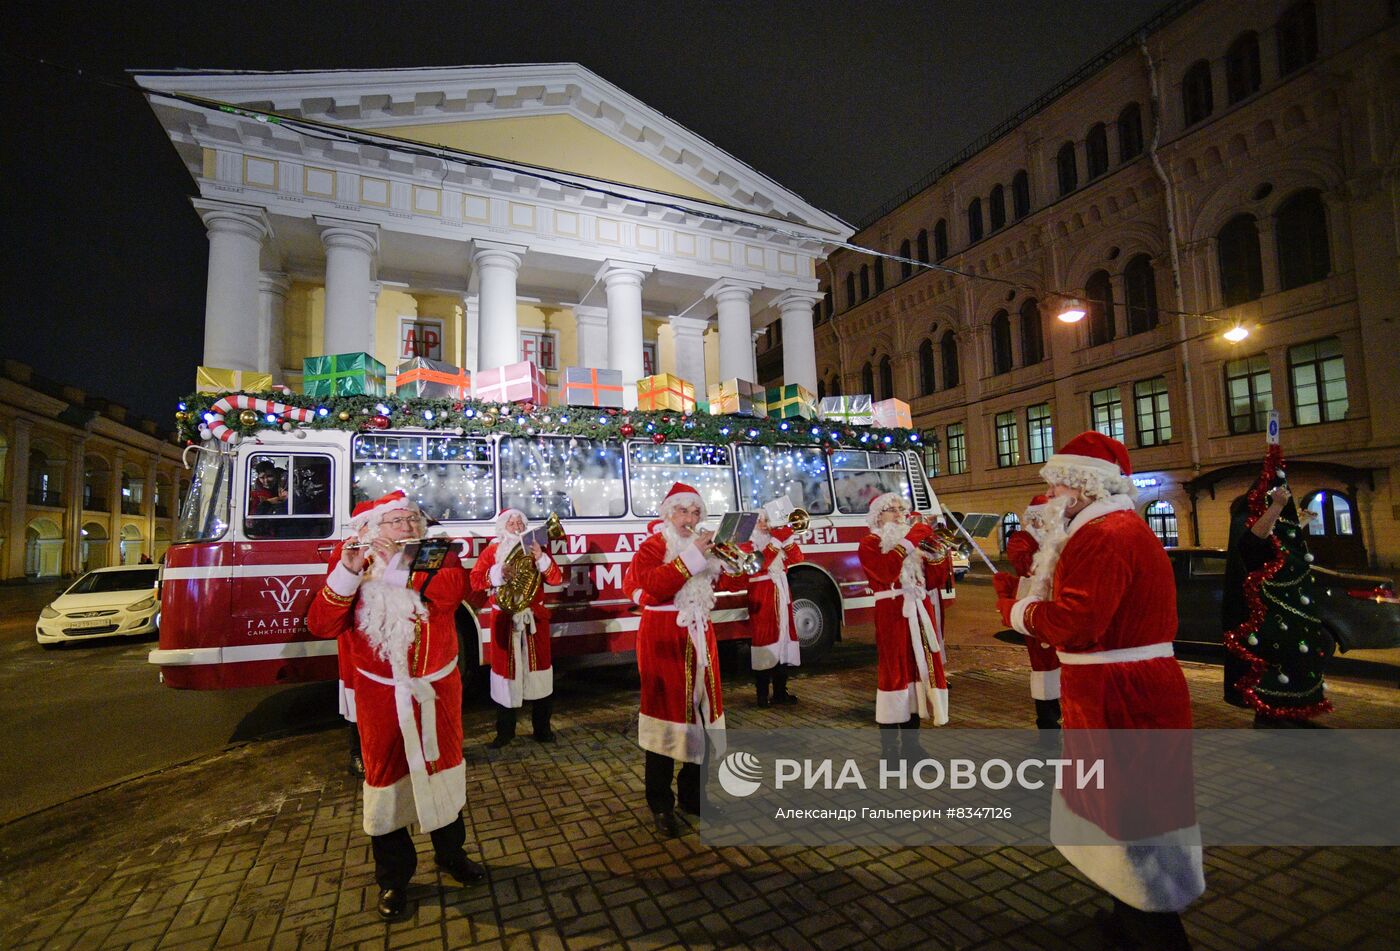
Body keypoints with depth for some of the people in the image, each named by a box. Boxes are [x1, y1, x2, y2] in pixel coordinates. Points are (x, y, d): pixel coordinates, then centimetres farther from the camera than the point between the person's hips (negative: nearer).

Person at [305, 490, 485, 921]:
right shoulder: (350, 560, -6)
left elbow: (451, 590, -26)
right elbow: (321, 626, -16)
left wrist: (397, 567, -30)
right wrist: (347, 573, -28)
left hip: (438, 688, 1)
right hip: (381, 693, -1)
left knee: (442, 765, 17)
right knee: (386, 774, 12)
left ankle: (451, 852, 39)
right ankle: (392, 876, 32)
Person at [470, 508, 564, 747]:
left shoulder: (535, 548, 6)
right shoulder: (491, 551, 4)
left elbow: (556, 578, -2)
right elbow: (475, 581, -5)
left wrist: (541, 559, -17)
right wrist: (497, 572, -20)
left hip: (534, 617, 1)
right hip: (504, 618, -1)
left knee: (538, 667, 4)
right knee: (505, 668, 2)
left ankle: (542, 728, 15)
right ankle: (504, 731, 15)